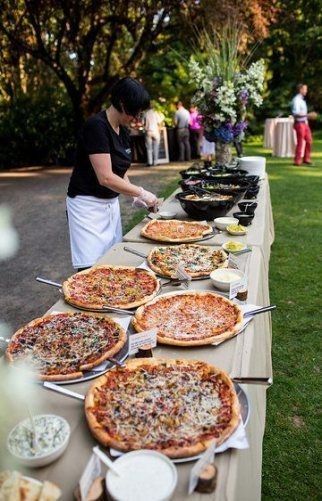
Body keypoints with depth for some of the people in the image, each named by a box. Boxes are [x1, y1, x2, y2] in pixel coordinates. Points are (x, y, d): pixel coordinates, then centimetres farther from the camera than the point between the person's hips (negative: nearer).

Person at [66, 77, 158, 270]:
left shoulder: (123, 130, 7)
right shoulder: (97, 126, -19)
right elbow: (105, 177, -24)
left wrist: (136, 197, 0)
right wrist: (141, 192, -16)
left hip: (111, 202, 8)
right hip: (88, 203, -8)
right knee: (92, 267, -8)